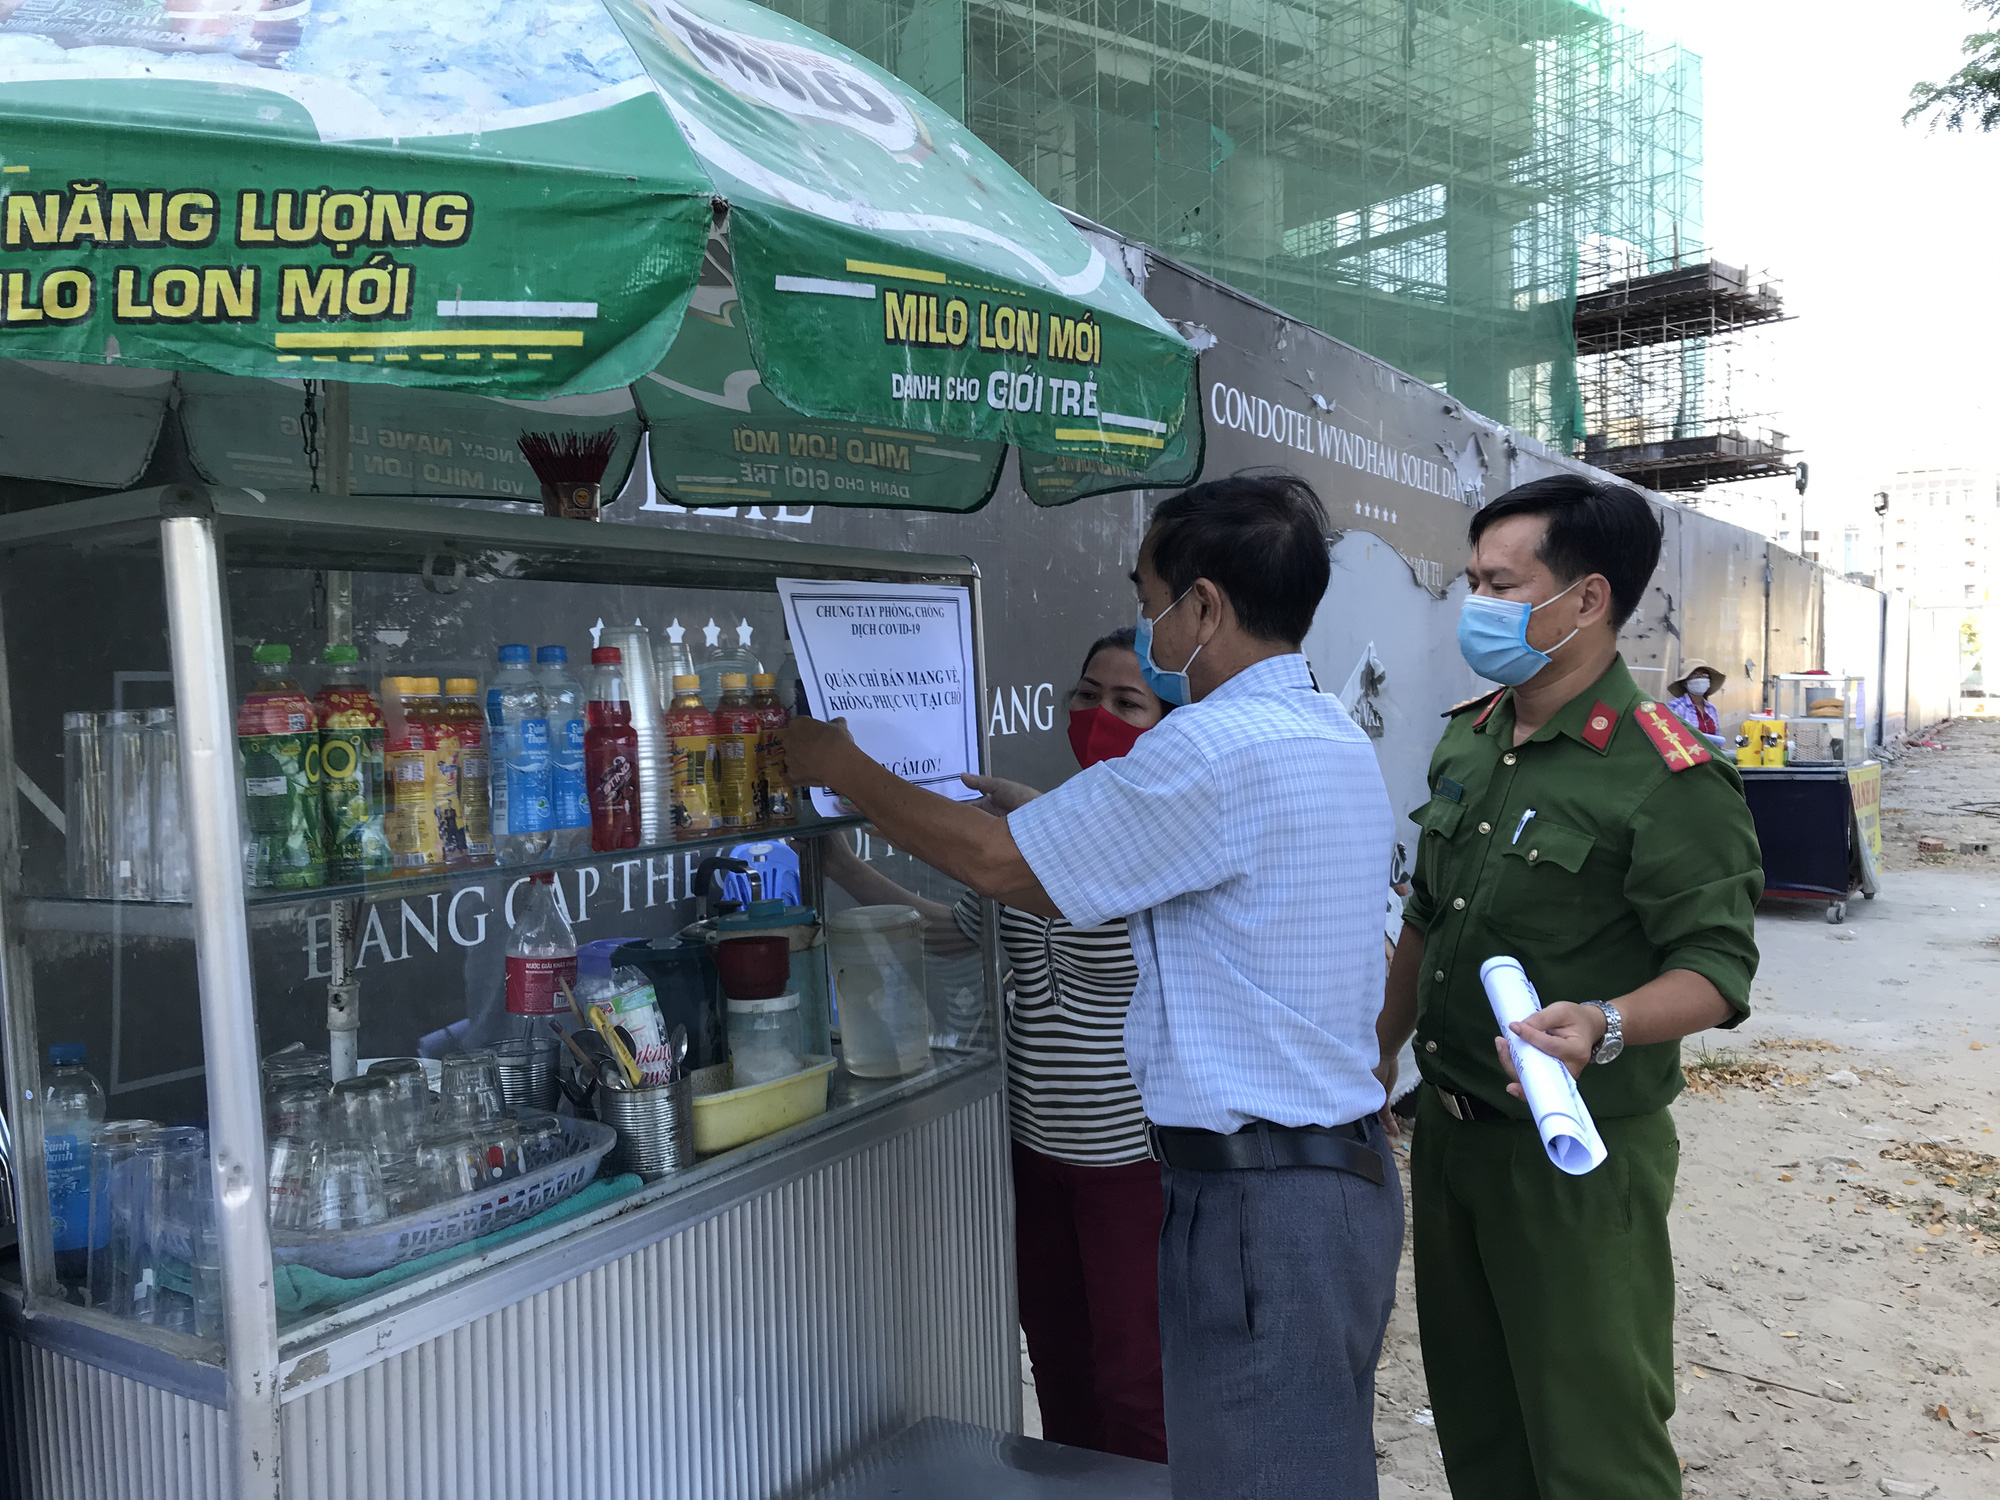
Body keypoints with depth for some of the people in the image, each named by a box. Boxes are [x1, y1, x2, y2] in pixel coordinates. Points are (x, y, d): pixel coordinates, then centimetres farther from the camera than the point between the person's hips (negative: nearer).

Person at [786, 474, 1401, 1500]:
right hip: (1345, 1169, 10)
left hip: (1258, 1197, -10)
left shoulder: (1220, 747, -21)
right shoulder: (1333, 737, 10)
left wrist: (842, 770, -1)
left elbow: (1002, 866, -14)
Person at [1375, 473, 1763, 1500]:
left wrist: (1604, 1024, -38)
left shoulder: (1668, 777, -17)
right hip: (1448, 1133, 7)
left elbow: (1717, 966, -19)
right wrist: (1376, 1061, 17)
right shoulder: (1468, 740, 6)